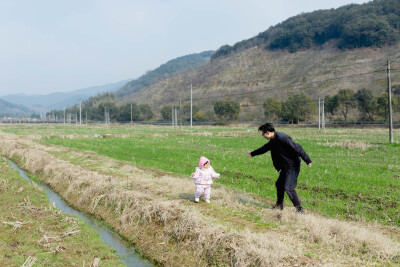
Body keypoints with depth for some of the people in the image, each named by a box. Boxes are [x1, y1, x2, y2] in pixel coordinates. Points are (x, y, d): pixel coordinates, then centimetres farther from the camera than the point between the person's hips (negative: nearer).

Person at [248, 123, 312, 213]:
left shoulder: (282, 138, -24)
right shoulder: (273, 140, 7)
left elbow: (297, 148, -24)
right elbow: (265, 148, 27)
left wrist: (307, 161, -25)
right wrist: (253, 153, 39)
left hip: (292, 166, -10)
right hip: (285, 167, 10)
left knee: (288, 188, -13)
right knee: (279, 184, 18)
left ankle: (299, 209, -1)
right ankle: (279, 205, 34)